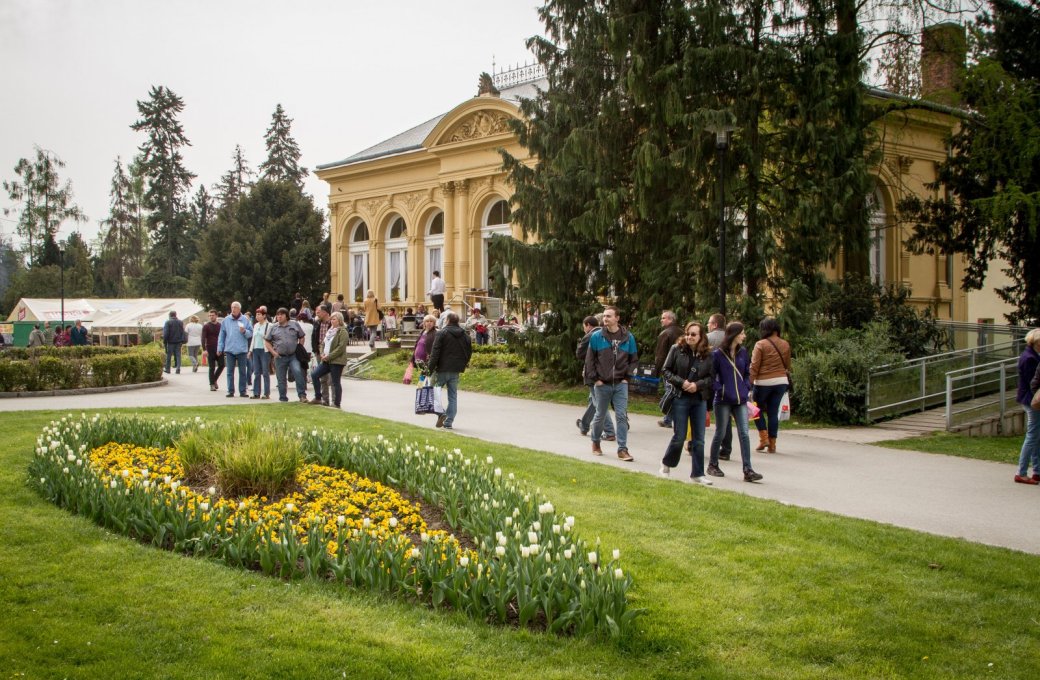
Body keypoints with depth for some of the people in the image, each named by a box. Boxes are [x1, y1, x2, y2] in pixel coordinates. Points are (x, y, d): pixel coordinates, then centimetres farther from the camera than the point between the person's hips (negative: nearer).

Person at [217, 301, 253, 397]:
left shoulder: (245, 320, 3)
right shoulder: (226, 320, 6)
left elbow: (251, 333, 4)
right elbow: (222, 335, 8)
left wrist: (244, 331, -16)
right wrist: (219, 348, 5)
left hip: (242, 350, -1)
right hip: (229, 350, 1)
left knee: (242, 371, 3)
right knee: (230, 371, 2)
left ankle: (242, 391, 9)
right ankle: (230, 391, 7)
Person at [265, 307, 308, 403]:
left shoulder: (295, 325, 6)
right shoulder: (272, 327, 6)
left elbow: (301, 337, 13)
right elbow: (267, 342, 9)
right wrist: (273, 352, -3)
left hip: (293, 356, -1)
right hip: (280, 357, 1)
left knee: (298, 372, -23)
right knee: (281, 379, 5)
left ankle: (302, 395, -16)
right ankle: (283, 398, 17)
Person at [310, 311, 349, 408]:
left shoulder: (342, 332, -9)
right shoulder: (330, 330, 16)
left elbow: (341, 347, -18)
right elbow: (323, 343, 21)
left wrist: (329, 356, -18)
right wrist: (322, 353, 0)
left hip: (337, 361, -8)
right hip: (326, 360, 8)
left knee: (336, 382, -3)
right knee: (314, 374, 1)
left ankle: (337, 403, 6)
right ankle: (317, 398, 10)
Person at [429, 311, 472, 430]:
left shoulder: (442, 333, -8)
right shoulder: (464, 335, 9)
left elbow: (435, 352, -13)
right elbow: (469, 352, 13)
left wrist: (431, 368, -11)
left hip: (443, 369, -5)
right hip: (456, 371, 5)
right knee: (453, 396, 8)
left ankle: (441, 412, -13)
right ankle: (449, 422, 7)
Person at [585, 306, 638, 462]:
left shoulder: (628, 337, -1)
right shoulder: (596, 336, -5)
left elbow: (634, 360, 8)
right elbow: (589, 359, 0)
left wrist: (627, 377, -1)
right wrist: (595, 379, -5)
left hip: (621, 384, 1)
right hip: (602, 384, -1)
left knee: (622, 416, -3)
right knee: (600, 416, 11)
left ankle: (622, 449, 1)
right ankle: (595, 443, 31)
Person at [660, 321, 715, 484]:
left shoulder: (708, 355, 0)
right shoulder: (677, 349, -4)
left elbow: (711, 377, 4)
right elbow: (665, 371, -1)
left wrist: (698, 384, -13)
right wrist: (681, 382, -13)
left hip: (700, 400, 2)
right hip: (680, 398, -2)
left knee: (699, 439, 5)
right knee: (679, 436, 1)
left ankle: (698, 474, 13)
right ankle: (666, 464, 25)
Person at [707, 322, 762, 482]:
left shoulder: (742, 352, 7)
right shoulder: (717, 354, -8)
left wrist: (746, 388, 3)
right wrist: (718, 389, -14)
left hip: (741, 400, 4)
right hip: (723, 400, -4)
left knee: (744, 434, -2)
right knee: (720, 433, 7)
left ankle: (748, 470, -4)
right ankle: (713, 465, 23)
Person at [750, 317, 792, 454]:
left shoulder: (761, 345, -11)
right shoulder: (785, 345, 3)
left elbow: (754, 367, -13)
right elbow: (788, 365, 12)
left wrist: (750, 383, -10)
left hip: (763, 382, -4)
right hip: (781, 381, 4)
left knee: (758, 408, 14)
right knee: (774, 412, 9)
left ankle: (763, 438, 2)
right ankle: (772, 444, 10)